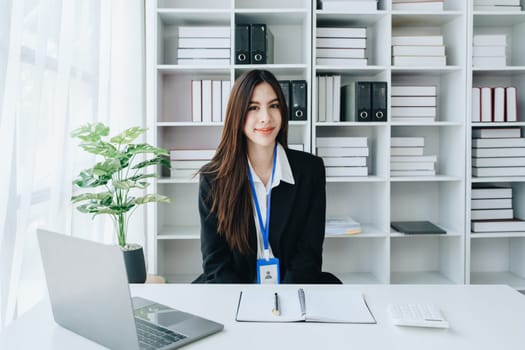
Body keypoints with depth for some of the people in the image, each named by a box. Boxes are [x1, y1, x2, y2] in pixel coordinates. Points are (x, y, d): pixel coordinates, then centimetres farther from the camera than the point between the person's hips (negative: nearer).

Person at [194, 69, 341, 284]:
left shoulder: (311, 169, -3)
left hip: (294, 281, 1)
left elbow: (308, 254, -4)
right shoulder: (212, 178, -4)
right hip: (233, 280, -1)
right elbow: (215, 260, -5)